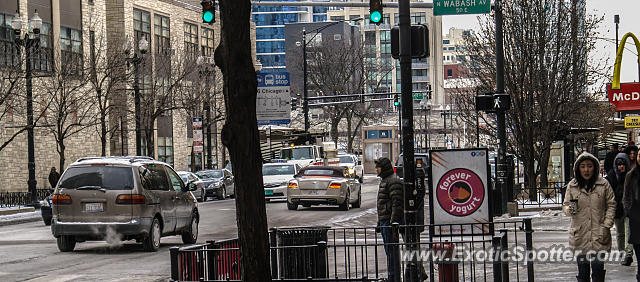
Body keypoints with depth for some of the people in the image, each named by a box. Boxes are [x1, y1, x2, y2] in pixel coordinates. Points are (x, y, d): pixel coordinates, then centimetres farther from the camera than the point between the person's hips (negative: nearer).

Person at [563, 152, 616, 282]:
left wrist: (606, 226, -5)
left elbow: (611, 205, 5)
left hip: (599, 235, -1)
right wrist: (569, 210, -12)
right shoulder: (572, 186, 5)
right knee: (582, 270, 4)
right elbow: (565, 205, 12)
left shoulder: (603, 184, 1)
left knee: (598, 269, -3)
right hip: (580, 235, 1)